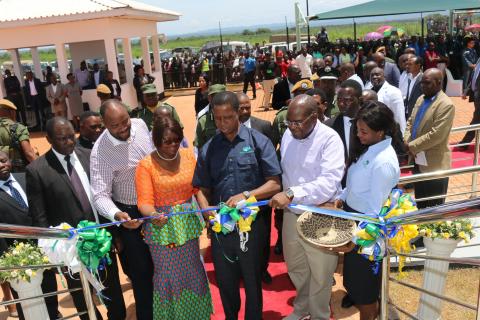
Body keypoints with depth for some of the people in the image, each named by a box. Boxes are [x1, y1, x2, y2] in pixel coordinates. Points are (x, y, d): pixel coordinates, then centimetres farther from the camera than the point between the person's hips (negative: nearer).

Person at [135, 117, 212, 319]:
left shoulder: (188, 156, -3)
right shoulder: (146, 165, -13)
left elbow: (198, 188, -1)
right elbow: (145, 201, -20)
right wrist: (154, 215, -40)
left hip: (188, 224, 4)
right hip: (161, 227, -3)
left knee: (193, 271, 19)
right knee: (168, 275, 11)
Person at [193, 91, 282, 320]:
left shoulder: (258, 142, -6)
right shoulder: (208, 148, 4)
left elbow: (274, 184, -9)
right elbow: (202, 188, 8)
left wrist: (246, 195, -23)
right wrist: (208, 212, -11)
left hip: (252, 223, -3)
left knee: (252, 280, 16)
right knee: (225, 281, 20)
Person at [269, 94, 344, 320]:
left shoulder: (329, 139, -19)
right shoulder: (288, 135, 1)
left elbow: (329, 182, -30)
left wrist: (291, 194, -38)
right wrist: (284, 198, 1)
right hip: (291, 214, 6)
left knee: (320, 274, 14)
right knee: (295, 267, 24)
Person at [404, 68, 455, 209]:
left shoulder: (446, 105, -19)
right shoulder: (421, 99, 8)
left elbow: (436, 135, -25)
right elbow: (410, 122, 13)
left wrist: (412, 146, -17)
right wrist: (407, 142, -4)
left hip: (434, 165, -8)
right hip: (418, 161, 8)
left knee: (434, 209, 9)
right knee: (420, 204, 22)